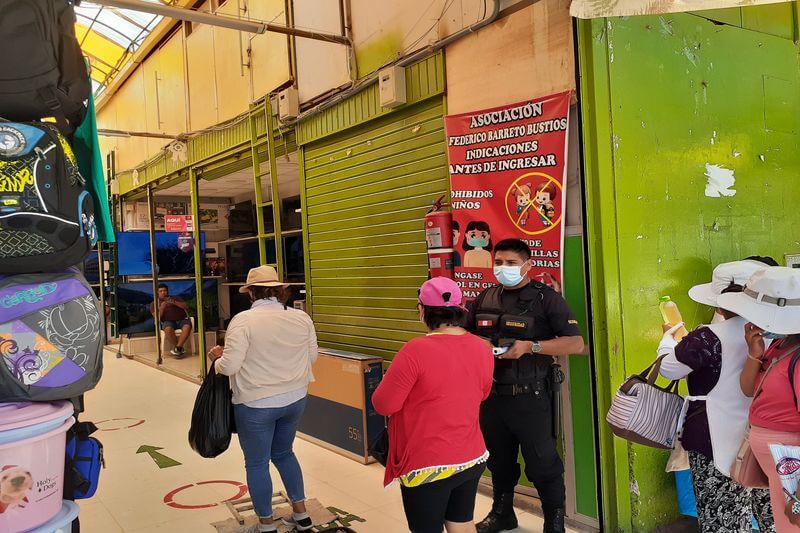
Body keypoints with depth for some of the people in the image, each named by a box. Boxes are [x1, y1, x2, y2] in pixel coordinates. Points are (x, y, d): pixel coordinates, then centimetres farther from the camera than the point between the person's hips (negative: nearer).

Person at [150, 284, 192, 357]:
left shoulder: (175, 299, 23)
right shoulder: (154, 303, 19)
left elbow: (186, 307, 8)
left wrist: (174, 302, -3)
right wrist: (162, 307, -9)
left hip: (182, 319, 1)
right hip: (168, 321, -1)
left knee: (187, 326, -34)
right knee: (168, 329, -38)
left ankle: (178, 348, -30)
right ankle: (181, 348, -22)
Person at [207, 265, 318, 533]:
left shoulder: (243, 320, -17)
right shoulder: (302, 318, -5)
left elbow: (229, 366, -18)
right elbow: (312, 356, 7)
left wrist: (217, 358, 4)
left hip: (256, 404, -5)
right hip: (295, 399, 5)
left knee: (257, 464, 14)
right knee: (284, 453, 25)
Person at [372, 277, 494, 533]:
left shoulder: (416, 350, -22)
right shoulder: (482, 348, -2)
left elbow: (383, 404, -15)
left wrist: (395, 380, 5)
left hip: (428, 465, -6)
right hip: (473, 459, 6)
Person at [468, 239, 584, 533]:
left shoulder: (546, 298, -9)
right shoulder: (485, 298, 6)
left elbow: (576, 343, -14)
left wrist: (530, 346, -23)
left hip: (530, 398, -5)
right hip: (492, 395, 5)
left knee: (543, 464, 6)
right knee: (499, 460, 19)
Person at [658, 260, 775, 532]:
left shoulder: (710, 337, -22)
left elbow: (669, 368, -12)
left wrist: (668, 337, 6)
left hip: (717, 437, -6)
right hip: (759, 434, 6)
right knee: (764, 503, 17)